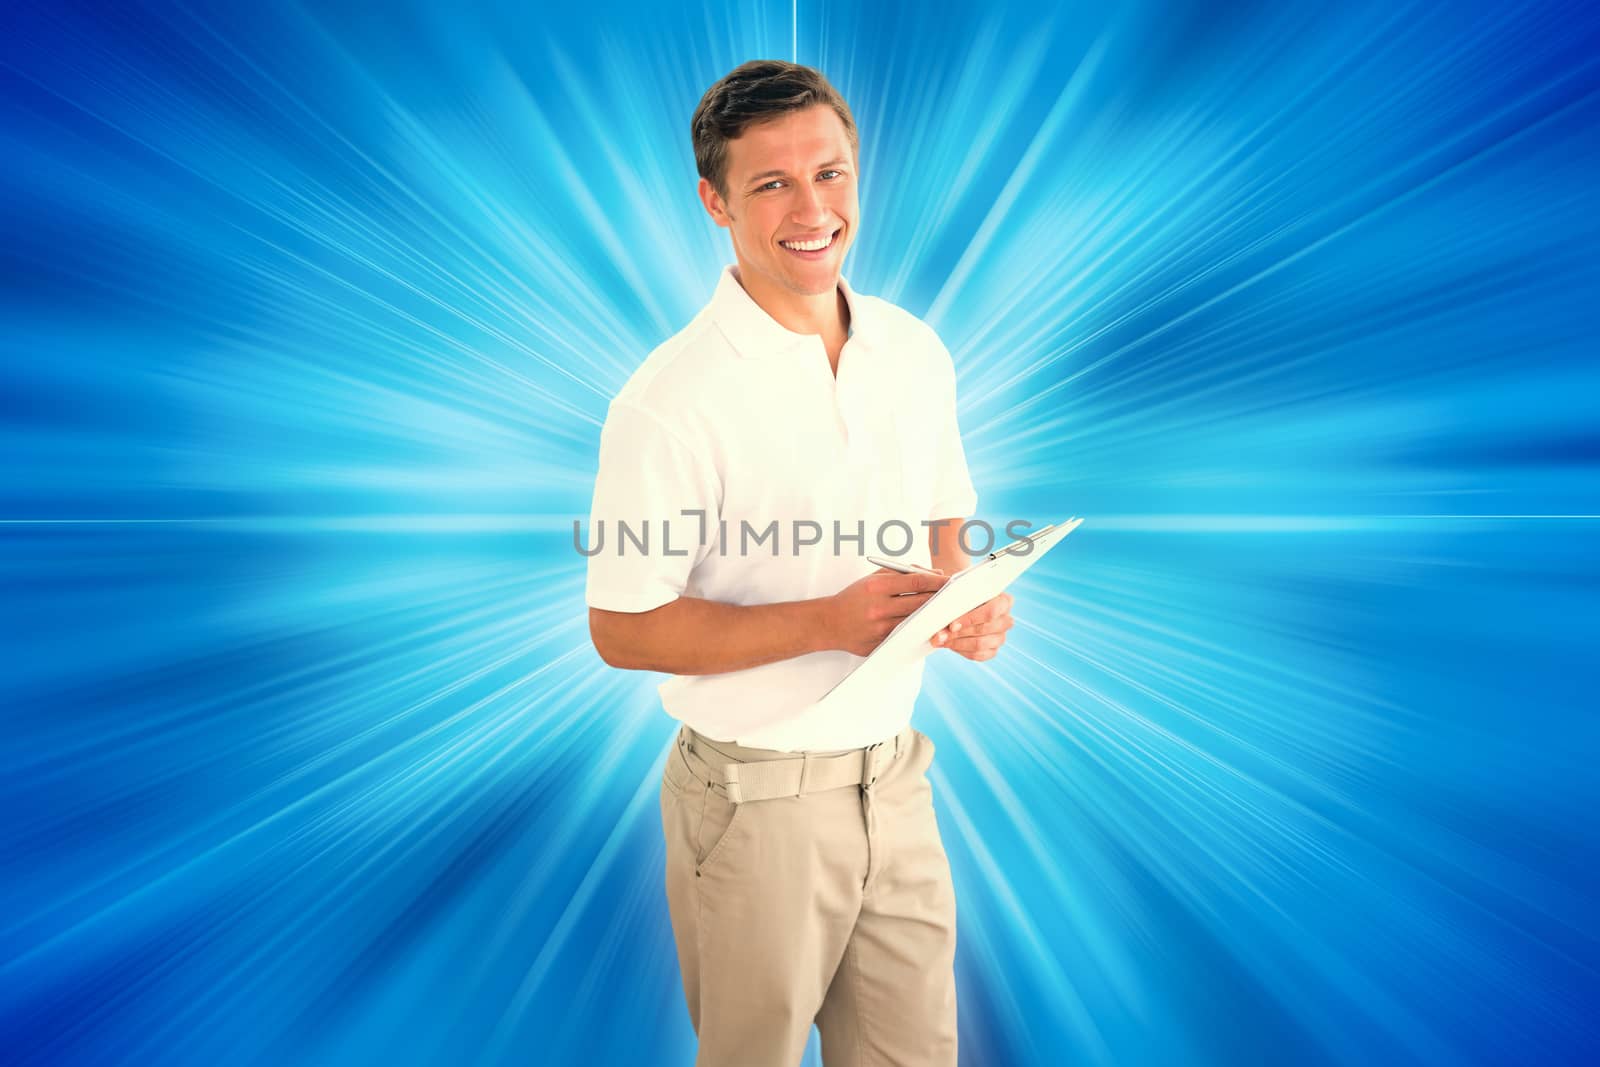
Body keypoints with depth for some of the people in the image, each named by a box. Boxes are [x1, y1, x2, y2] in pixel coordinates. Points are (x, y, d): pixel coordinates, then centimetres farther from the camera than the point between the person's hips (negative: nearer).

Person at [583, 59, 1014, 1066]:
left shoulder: (916, 351, 2)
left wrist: (971, 598, -8)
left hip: (897, 778, 5)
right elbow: (622, 630, -15)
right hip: (757, 798, -5)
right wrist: (828, 621, -24)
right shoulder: (673, 398, -18)